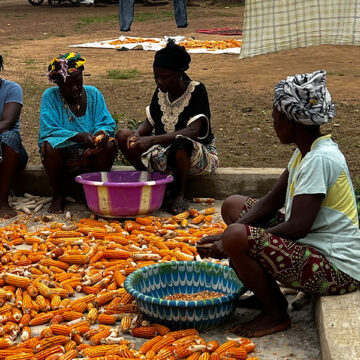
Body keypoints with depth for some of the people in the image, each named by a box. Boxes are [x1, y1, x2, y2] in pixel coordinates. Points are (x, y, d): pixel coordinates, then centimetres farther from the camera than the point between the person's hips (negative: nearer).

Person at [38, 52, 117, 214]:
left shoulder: (93, 94, 2)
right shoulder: (50, 96, -6)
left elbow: (107, 124, -3)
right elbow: (49, 130, -18)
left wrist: (102, 133, -29)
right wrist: (79, 136, -31)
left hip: (90, 154, 2)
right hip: (63, 154, -2)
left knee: (109, 145, -27)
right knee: (50, 145, -33)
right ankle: (58, 195, -12)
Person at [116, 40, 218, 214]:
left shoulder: (196, 90, -17)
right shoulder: (161, 92, 2)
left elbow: (193, 131, -29)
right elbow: (149, 122, 11)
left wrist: (153, 140, -36)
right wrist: (137, 135, -15)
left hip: (199, 153, -6)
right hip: (166, 152, 6)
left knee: (181, 143, -42)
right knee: (123, 135, -9)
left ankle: (178, 194, -17)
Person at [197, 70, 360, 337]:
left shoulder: (320, 160, -23)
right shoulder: (305, 152, 8)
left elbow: (297, 227, -26)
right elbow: (271, 202, 11)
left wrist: (231, 242, -18)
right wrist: (224, 236, -1)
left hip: (336, 270, -10)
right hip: (312, 247, 10)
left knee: (237, 237, -29)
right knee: (234, 205, 13)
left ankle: (276, 314, -5)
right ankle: (265, 293, 13)